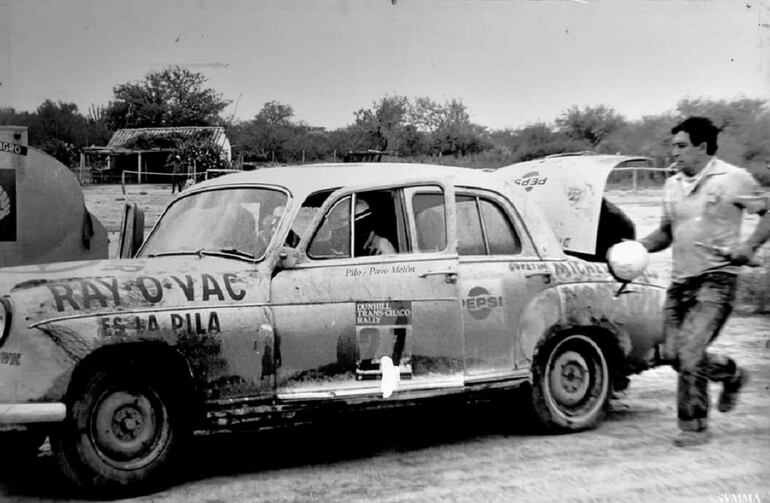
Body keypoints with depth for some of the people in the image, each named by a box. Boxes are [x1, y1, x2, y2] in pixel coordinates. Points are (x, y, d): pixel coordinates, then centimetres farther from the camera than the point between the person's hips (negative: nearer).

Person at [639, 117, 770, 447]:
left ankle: (694, 426, 6)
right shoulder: (672, 186, 12)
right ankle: (732, 374, 29)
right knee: (672, 354, 6)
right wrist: (641, 246, 1)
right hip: (680, 280, 7)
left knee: (690, 351, -15)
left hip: (716, 279, -7)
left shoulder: (734, 179, -5)